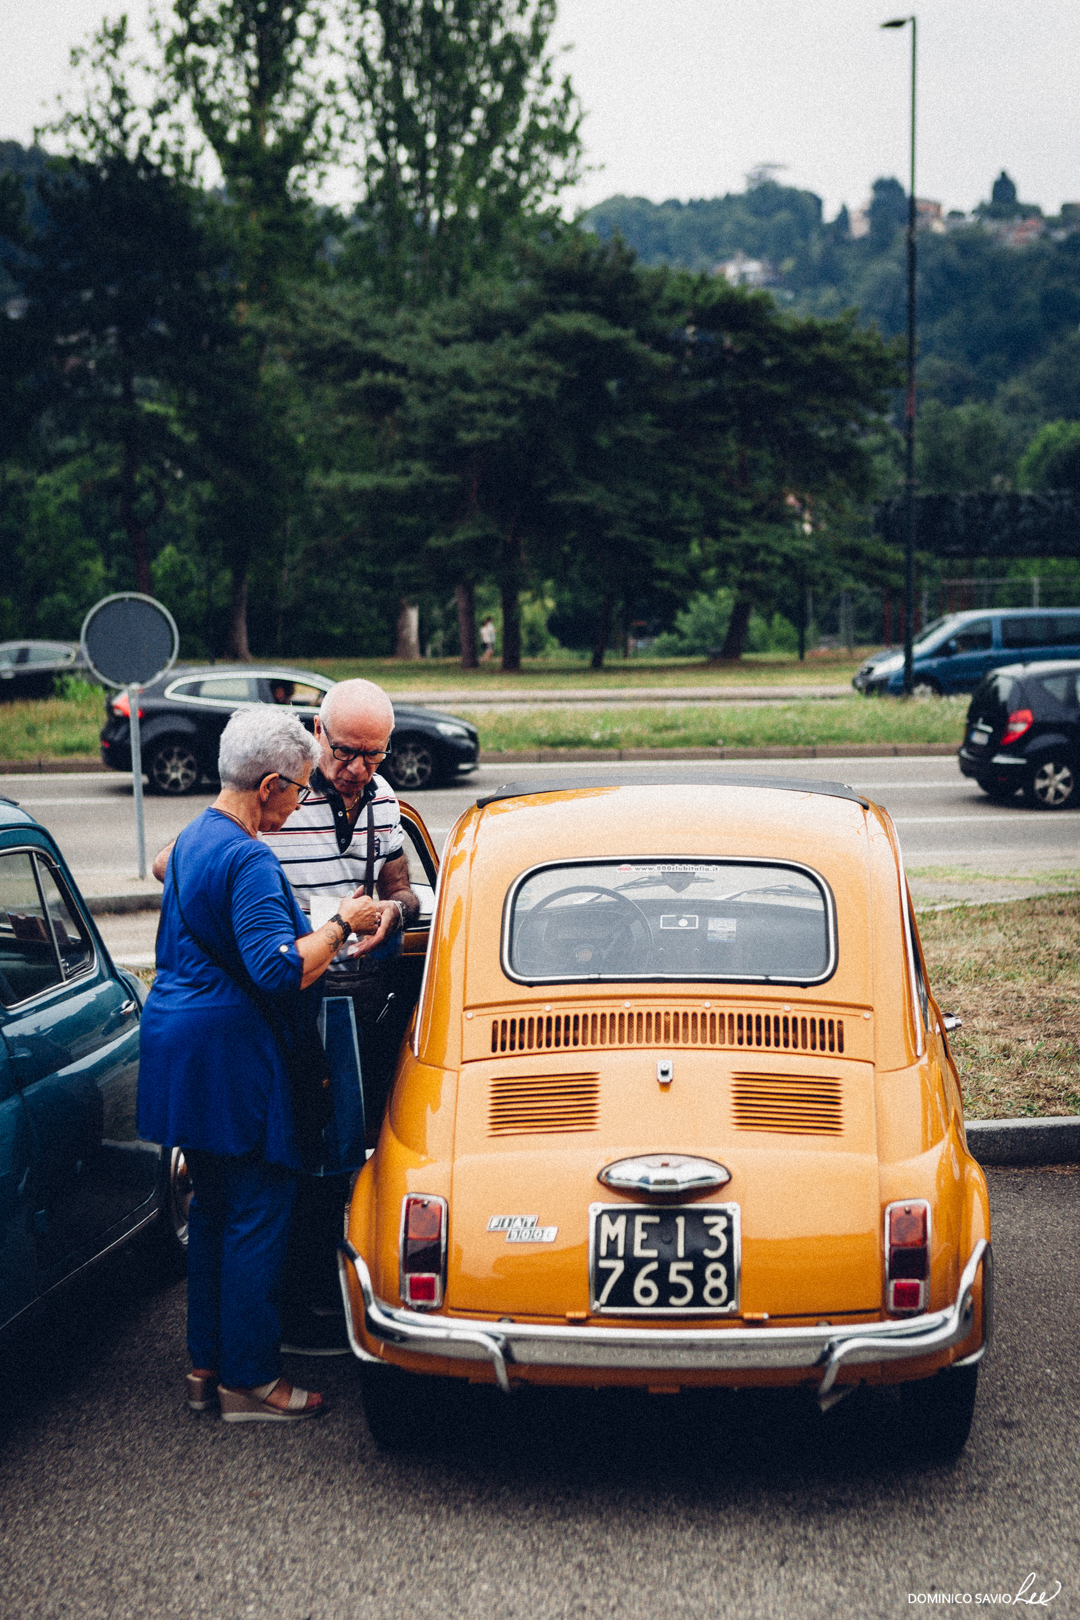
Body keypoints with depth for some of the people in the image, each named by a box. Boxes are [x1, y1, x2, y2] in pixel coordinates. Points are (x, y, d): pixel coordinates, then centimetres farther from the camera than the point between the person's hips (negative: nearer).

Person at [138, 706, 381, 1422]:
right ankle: (249, 1381, 6)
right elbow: (280, 971, -28)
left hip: (182, 1044, 10)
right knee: (258, 1215, -1)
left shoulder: (194, 839, 11)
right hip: (234, 1061, -10)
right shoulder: (249, 861, -21)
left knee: (214, 1208, 17)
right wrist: (342, 924, -16)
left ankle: (207, 1362, 25)